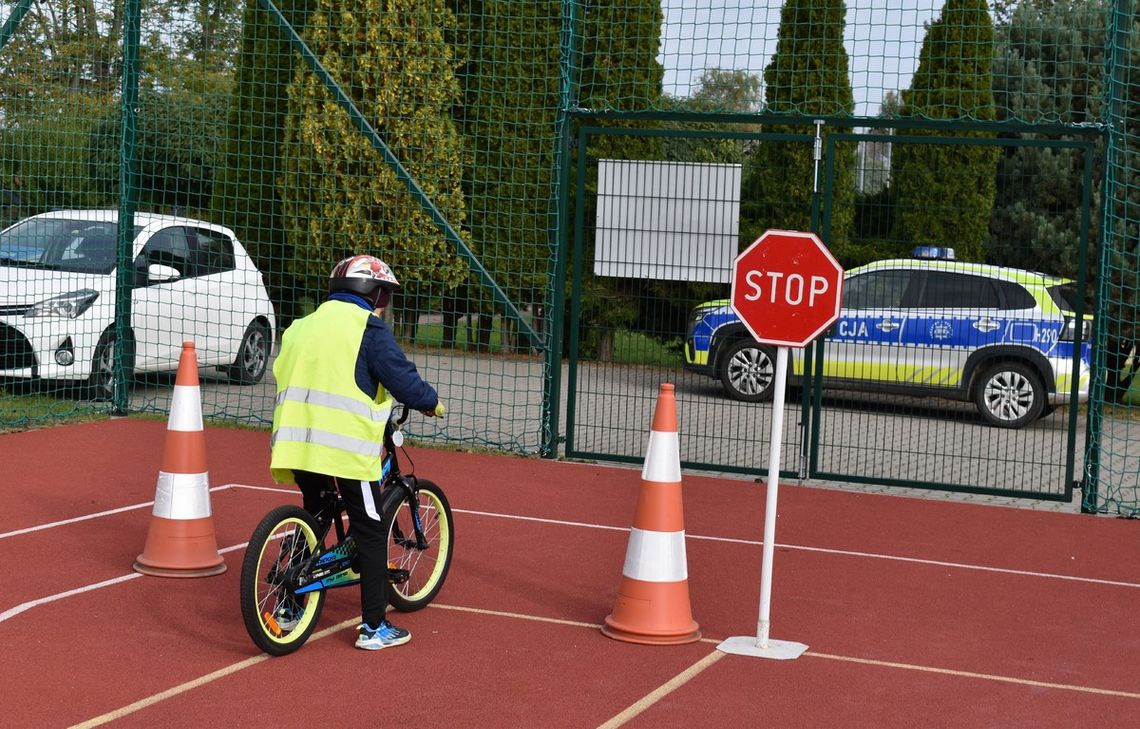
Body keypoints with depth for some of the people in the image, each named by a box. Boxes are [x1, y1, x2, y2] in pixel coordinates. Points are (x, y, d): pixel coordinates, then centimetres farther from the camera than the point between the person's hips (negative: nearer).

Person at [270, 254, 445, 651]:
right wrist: (432, 404, 7)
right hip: (348, 450, -7)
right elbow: (403, 380, -10)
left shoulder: (301, 327, 19)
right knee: (370, 534, 3)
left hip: (299, 446, 7)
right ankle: (374, 627, 3)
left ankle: (293, 608, 28)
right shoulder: (369, 329, -4)